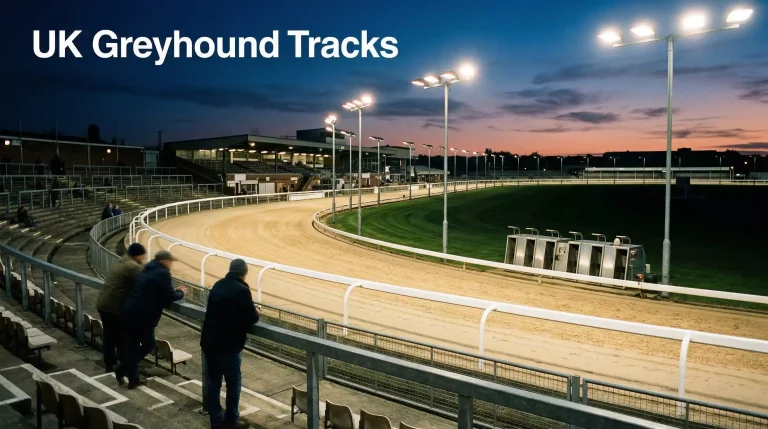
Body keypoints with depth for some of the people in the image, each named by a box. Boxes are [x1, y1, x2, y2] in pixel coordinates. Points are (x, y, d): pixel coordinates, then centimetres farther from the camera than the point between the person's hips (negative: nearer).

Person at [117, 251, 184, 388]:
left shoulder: (147, 270, 18)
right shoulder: (162, 273, -11)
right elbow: (170, 296, -9)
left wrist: (174, 292, 22)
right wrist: (180, 293, 11)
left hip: (128, 313, 9)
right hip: (142, 316, -9)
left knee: (132, 346, 15)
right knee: (148, 345, 11)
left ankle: (133, 379, 21)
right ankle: (122, 369, 7)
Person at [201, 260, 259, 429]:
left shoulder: (218, 285, 7)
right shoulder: (242, 290, -15)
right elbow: (251, 319, -12)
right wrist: (256, 313, 10)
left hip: (208, 342, 7)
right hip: (227, 345, -7)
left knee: (212, 382, 14)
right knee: (233, 383, 10)